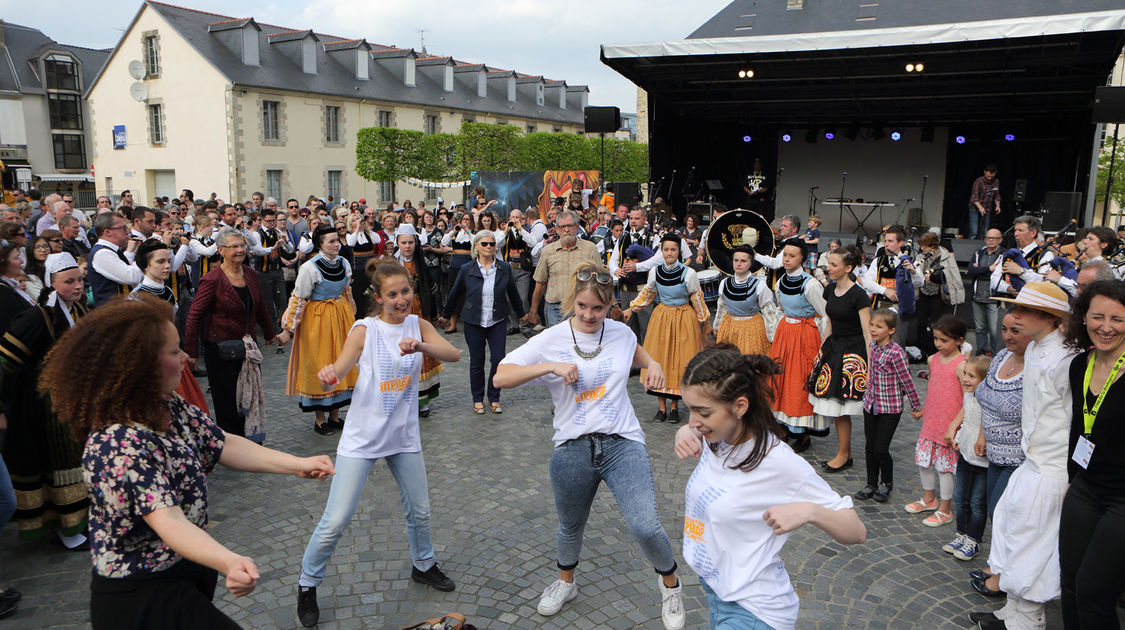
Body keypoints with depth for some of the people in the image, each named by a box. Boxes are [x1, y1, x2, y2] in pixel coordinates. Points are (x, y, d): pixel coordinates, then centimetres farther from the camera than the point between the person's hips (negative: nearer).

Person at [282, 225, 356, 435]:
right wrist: (289, 327, -9)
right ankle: (320, 420, 13)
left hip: (341, 316, 6)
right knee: (318, 365, 1)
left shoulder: (344, 264, 3)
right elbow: (298, 299, -11)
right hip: (317, 318, -6)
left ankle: (334, 415, 21)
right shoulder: (309, 268, -15)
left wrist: (350, 316, 24)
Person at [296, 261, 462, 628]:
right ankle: (307, 586, 21)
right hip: (362, 437, -3)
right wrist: (329, 373, -45)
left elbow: (454, 355, -16)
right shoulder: (365, 330, -12)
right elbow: (339, 370, -21)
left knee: (419, 510, 18)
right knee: (336, 521, -3)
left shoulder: (419, 326, -3)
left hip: (404, 436, 4)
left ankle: (423, 565, 45)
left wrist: (422, 346, -36)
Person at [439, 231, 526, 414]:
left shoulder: (504, 268, 0)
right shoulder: (466, 270, -3)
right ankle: (478, 399, 23)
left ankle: (494, 398, 18)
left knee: (498, 360, -2)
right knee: (476, 362, 6)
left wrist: (521, 313, 24)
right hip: (474, 322, -1)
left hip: (498, 322, 1)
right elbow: (454, 294, 9)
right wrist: (445, 315, 19)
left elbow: (512, 293, 13)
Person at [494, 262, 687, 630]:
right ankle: (565, 582, 51)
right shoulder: (551, 340, -6)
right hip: (572, 450, 0)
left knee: (645, 527, -14)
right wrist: (551, 366, -23)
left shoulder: (621, 333, 2)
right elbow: (500, 378, -12)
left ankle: (669, 583, 18)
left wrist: (652, 364, 6)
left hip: (623, 444, 0)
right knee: (570, 527, 20)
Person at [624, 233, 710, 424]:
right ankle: (662, 407, 13)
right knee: (659, 359, 3)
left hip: (684, 318, -3)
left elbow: (697, 298, -1)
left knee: (679, 360, -1)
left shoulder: (688, 273, -13)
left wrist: (704, 319, 8)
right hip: (662, 317, 3)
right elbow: (648, 292, 15)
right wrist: (631, 309, 20)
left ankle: (674, 406, 14)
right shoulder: (654, 272, -3)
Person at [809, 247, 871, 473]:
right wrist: (822, 350, 17)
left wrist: (870, 364, -17)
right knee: (834, 405, 8)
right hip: (833, 347, 7)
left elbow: (867, 332, -15)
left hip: (852, 351, -7)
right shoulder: (829, 289, 7)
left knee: (841, 407, -3)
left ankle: (843, 455, 12)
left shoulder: (858, 295, -14)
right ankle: (846, 452, 20)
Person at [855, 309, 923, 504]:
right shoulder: (873, 346, 3)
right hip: (871, 403, 7)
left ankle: (887, 483, 22)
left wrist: (916, 407, -3)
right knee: (869, 447, 11)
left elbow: (907, 381, -11)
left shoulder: (896, 353, -19)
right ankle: (871, 484, 27)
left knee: (881, 449, -3)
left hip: (890, 407, -6)